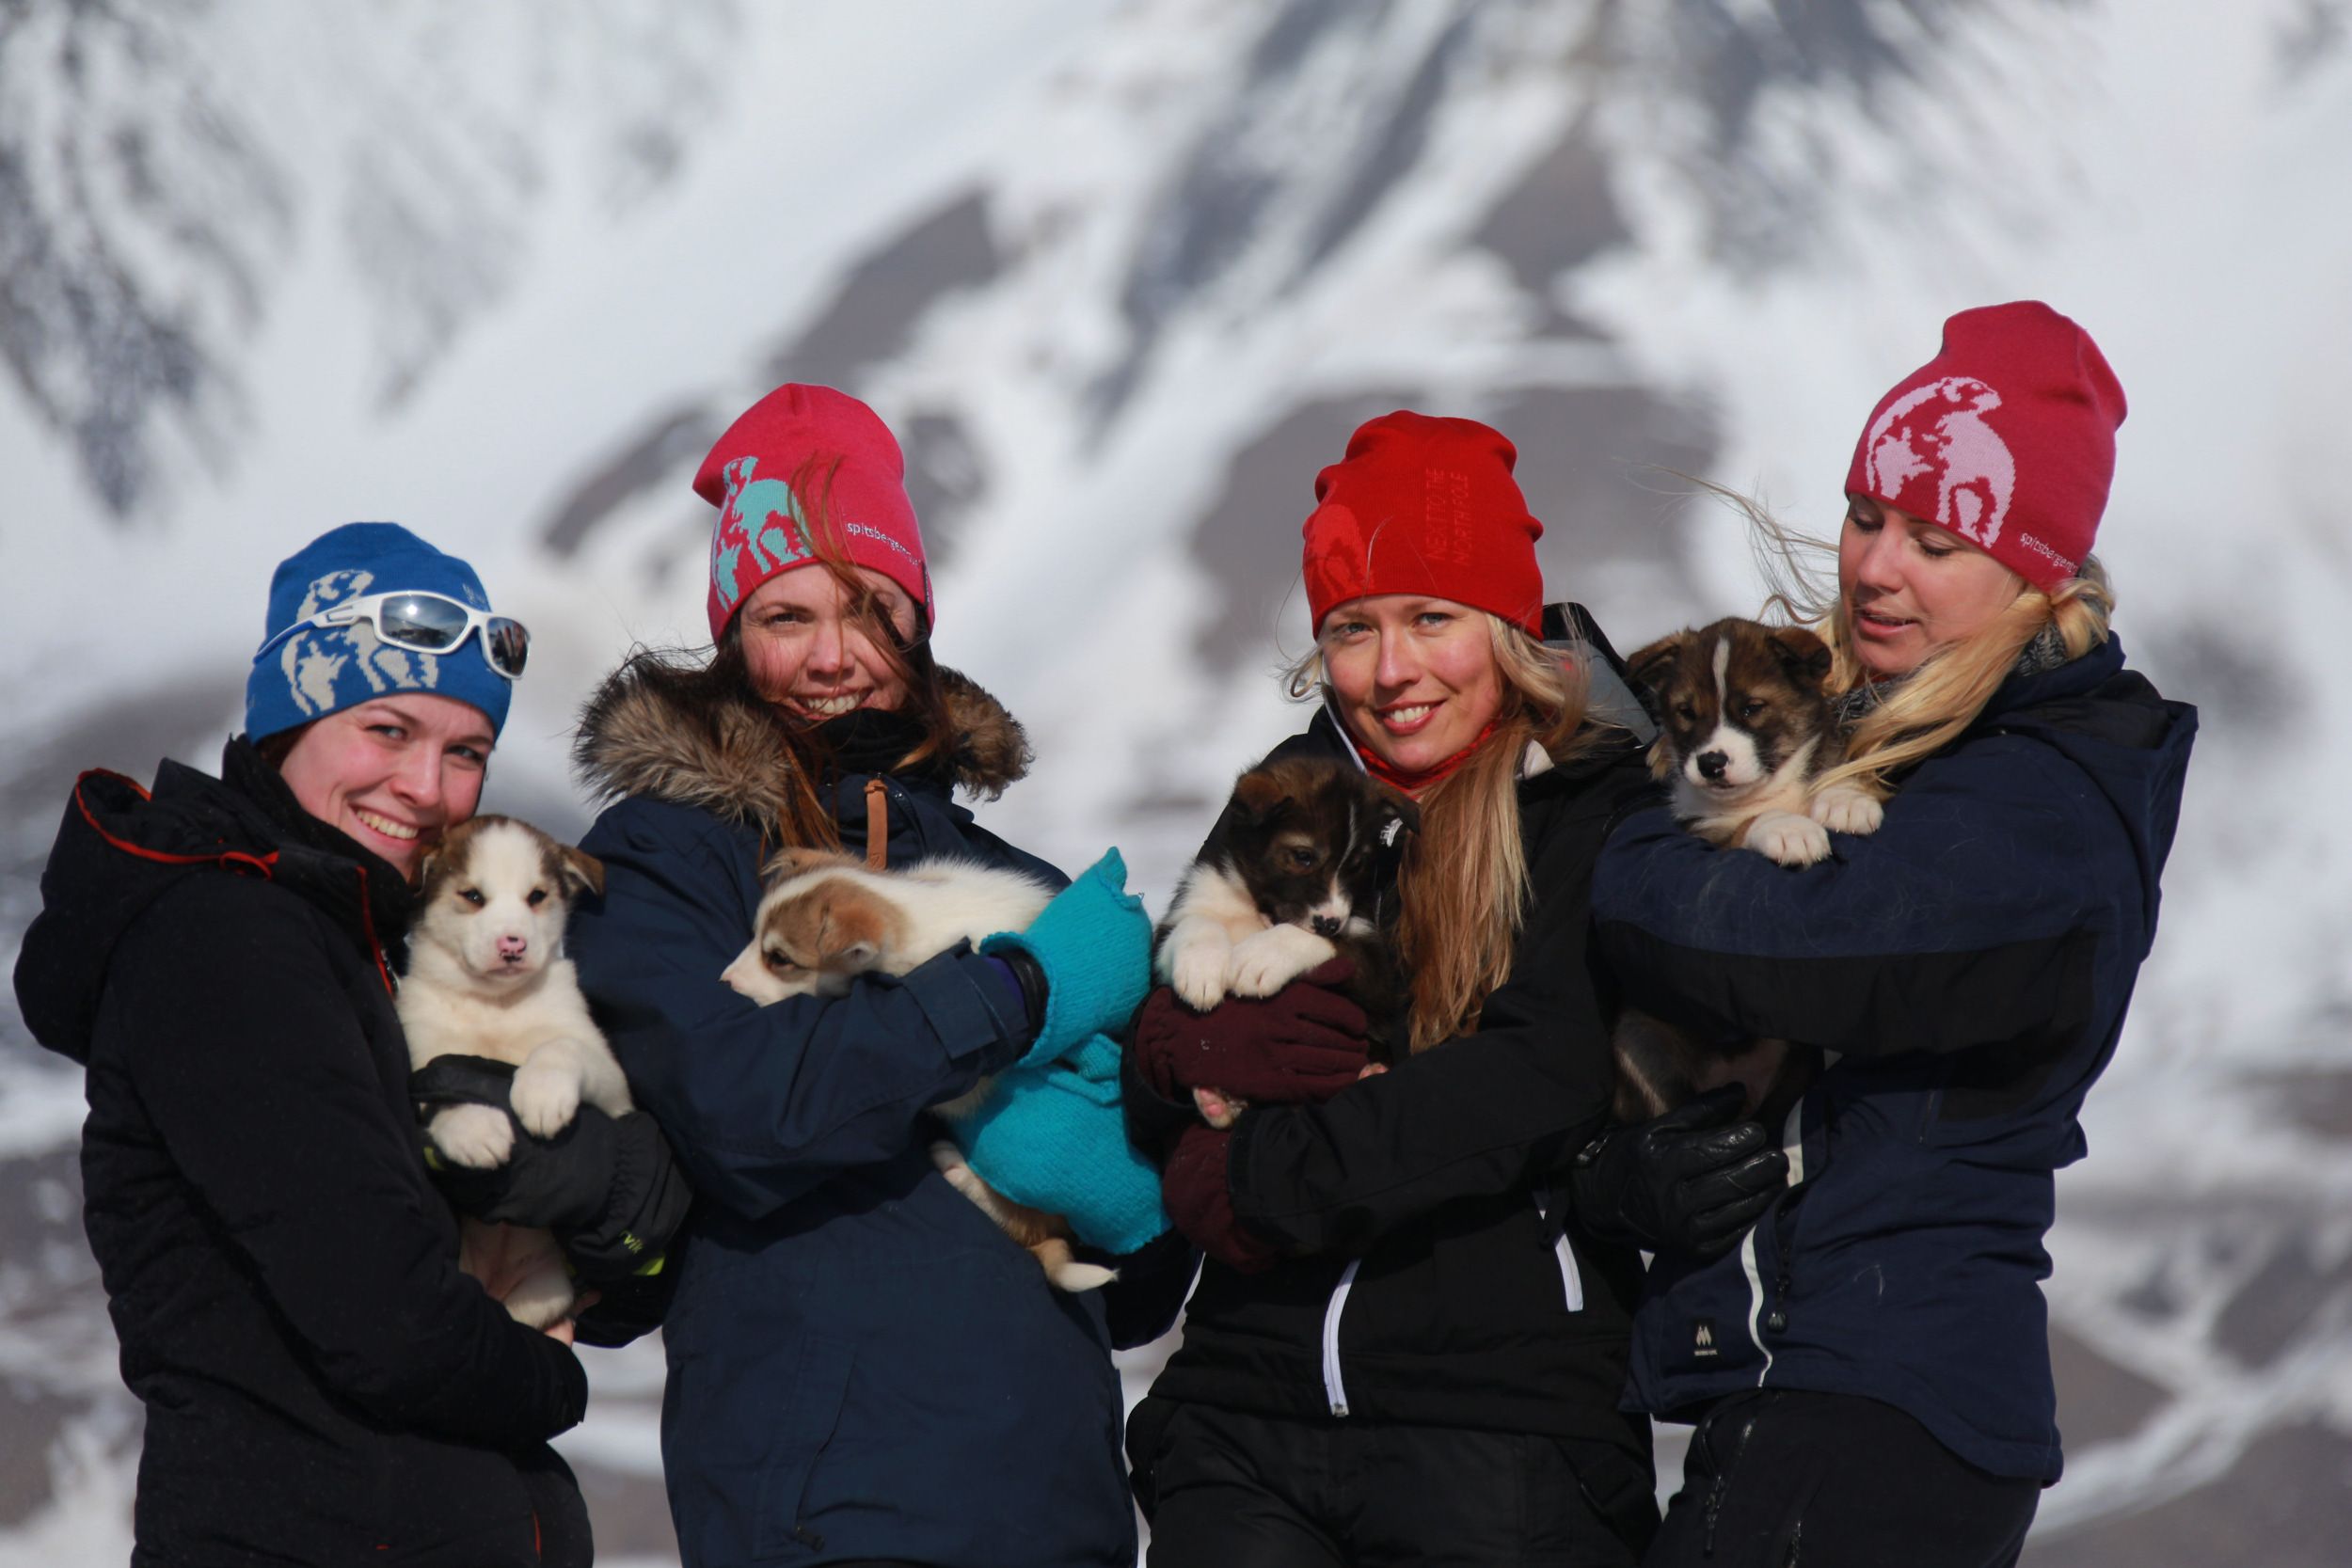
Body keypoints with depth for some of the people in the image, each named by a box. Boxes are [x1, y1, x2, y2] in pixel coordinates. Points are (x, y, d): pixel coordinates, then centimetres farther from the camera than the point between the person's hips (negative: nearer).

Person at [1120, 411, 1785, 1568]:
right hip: (1248, 1403, 4)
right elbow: (1146, 1072, 10)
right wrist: (1199, 1048, -12)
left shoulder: (1606, 809, 1)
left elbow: (1548, 1074, -13)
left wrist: (1266, 1176, -11)